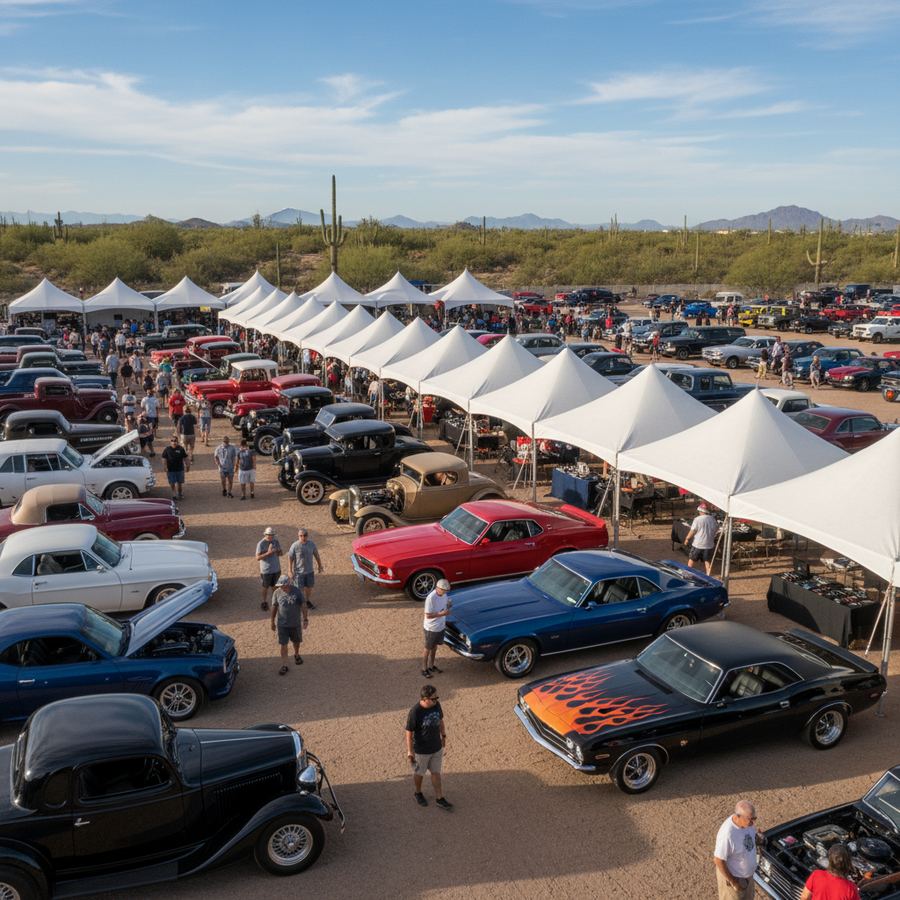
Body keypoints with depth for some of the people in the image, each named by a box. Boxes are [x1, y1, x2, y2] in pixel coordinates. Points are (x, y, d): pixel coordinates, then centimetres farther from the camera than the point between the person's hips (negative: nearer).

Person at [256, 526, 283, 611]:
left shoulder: (276, 541, 0)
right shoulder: (261, 544, -15)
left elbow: (282, 553, 4)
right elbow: (258, 558, -19)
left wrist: (275, 552, -18)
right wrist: (268, 553, -31)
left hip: (276, 569, 4)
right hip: (266, 570, -4)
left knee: (274, 586, 12)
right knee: (266, 588, 10)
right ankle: (264, 603, 27)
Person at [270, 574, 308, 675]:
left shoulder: (297, 592, -14)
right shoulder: (277, 593, -12)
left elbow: (303, 605, -7)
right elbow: (274, 607, -1)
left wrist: (305, 619, -10)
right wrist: (273, 622, 4)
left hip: (295, 623, 1)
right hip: (282, 624, -1)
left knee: (296, 641, 20)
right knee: (283, 645, 0)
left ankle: (296, 655, 48)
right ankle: (284, 666, 9)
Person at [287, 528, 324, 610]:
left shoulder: (311, 544, -7)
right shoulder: (294, 546, -20)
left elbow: (316, 555, 7)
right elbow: (290, 558, -14)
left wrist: (320, 566, 13)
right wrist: (290, 571, -14)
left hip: (310, 571, 4)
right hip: (299, 572, -4)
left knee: (309, 587, 18)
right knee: (300, 589, 5)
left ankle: (308, 601, 40)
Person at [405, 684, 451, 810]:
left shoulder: (436, 705, -13)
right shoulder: (415, 712, -30)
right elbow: (409, 733, -21)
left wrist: (443, 736, 15)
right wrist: (410, 752, -16)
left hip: (437, 748, 5)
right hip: (421, 751, -4)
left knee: (436, 773, 17)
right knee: (419, 773, 20)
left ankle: (439, 799, 32)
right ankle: (418, 793, 45)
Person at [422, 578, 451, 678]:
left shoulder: (444, 594, -5)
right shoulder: (431, 598, -29)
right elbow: (428, 615, -26)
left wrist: (449, 605, -13)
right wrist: (441, 614, -35)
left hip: (441, 626, 7)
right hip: (431, 628, -7)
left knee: (434, 647, 23)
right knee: (428, 649, 10)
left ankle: (431, 666, 40)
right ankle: (424, 669, 25)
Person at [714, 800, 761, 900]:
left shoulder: (747, 822, -15)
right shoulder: (727, 834, -38)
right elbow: (718, 860, -28)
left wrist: (757, 837, -12)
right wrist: (733, 881, -20)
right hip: (731, 875, -7)